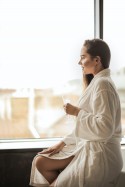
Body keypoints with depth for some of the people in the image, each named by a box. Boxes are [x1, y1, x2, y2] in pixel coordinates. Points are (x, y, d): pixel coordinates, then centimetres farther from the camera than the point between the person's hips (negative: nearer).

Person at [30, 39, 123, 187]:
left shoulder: (102, 84, -17)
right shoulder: (96, 82, 14)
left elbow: (104, 128, -26)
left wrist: (77, 112, -16)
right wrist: (63, 143, 11)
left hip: (100, 155, -9)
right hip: (87, 148, 9)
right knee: (40, 162, 7)